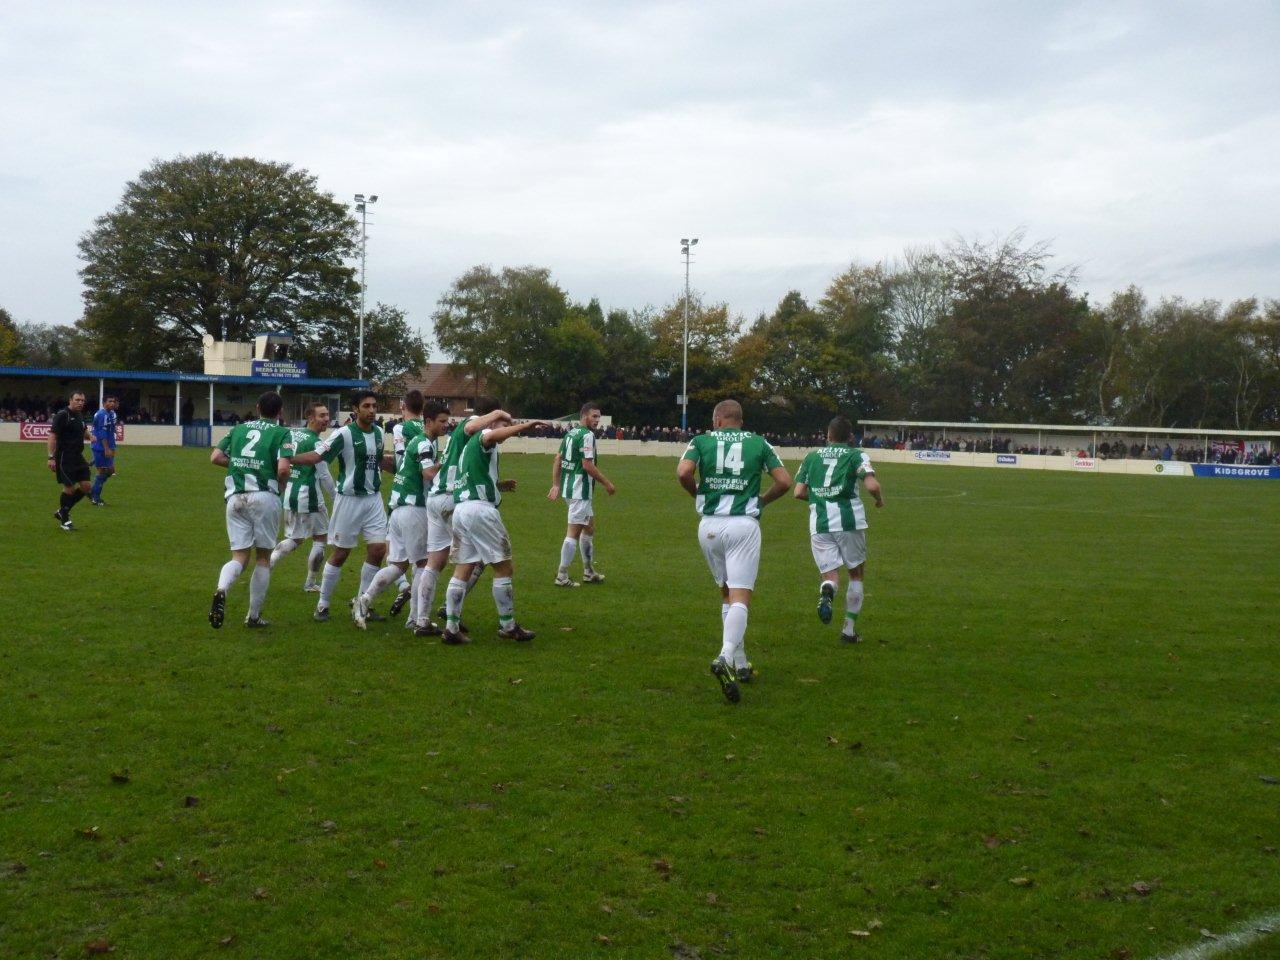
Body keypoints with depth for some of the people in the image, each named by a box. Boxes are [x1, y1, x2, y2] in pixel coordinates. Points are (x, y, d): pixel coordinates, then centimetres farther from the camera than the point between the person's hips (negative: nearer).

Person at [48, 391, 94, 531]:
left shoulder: (80, 415, 13)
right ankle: (64, 520, 13)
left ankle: (62, 512, 20)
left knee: (86, 486, 3)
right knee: (69, 488, -5)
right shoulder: (62, 415, -12)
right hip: (64, 457, -8)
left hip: (78, 456, 8)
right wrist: (51, 457, -22)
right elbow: (52, 435, -16)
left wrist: (89, 436, 6)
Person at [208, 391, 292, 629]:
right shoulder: (281, 433, 1)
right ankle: (254, 616, 15)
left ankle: (221, 591, -25)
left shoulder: (239, 428, 15)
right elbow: (283, 469, -13)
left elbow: (215, 457, 8)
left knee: (239, 555, 7)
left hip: (235, 497, 3)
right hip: (264, 496, -3)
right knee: (264, 556, 12)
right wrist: (280, 485, 7)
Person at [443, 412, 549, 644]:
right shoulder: (482, 436, -2)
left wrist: (498, 485, 24)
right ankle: (508, 627, 5)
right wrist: (525, 425, -27)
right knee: (503, 568, 0)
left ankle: (451, 628, 7)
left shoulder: (470, 445, 26)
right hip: (480, 509, -9)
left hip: (460, 509, 9)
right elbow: (491, 435, -29)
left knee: (463, 570, 10)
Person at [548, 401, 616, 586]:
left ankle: (589, 572, 27)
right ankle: (562, 576, -4)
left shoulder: (570, 433, 14)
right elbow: (587, 465, -20)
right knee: (574, 532, -6)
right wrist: (607, 483, -12)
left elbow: (557, 460, 15)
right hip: (580, 490, -10)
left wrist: (556, 485, 17)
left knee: (590, 526, 20)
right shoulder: (587, 435, -14)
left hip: (568, 487, 10)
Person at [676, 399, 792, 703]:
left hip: (710, 525, 2)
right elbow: (784, 481, 4)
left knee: (727, 593, 17)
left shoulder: (702, 440, 7)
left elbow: (683, 473, -10)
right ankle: (726, 658, -30)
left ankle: (740, 665, 20)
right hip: (744, 524, -2)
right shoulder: (759, 443, 9)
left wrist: (697, 493, 10)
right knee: (740, 597, -7)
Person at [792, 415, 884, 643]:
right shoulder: (856, 455, 5)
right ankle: (849, 629, 16)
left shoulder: (812, 456, 15)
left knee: (830, 574, 7)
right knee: (856, 574, 17)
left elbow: (798, 492, 11)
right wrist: (880, 499, 11)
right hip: (849, 520, -2)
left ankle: (826, 591, -30)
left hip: (819, 523, 2)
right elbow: (872, 485, -11)